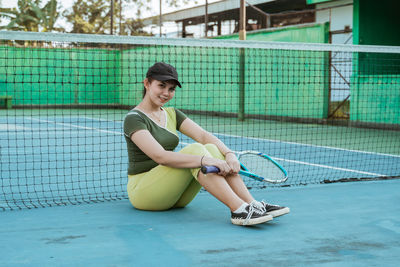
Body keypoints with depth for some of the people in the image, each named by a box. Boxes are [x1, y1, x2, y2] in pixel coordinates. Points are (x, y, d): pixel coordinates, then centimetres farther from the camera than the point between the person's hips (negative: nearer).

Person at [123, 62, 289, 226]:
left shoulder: (173, 114, 14)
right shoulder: (134, 118, -10)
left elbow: (203, 135, -2)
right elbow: (160, 156, -26)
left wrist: (229, 154, -22)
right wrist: (204, 160, -36)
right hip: (142, 191, -7)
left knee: (211, 148, -17)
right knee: (195, 149, -28)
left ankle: (253, 205, -26)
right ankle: (239, 210, -39)